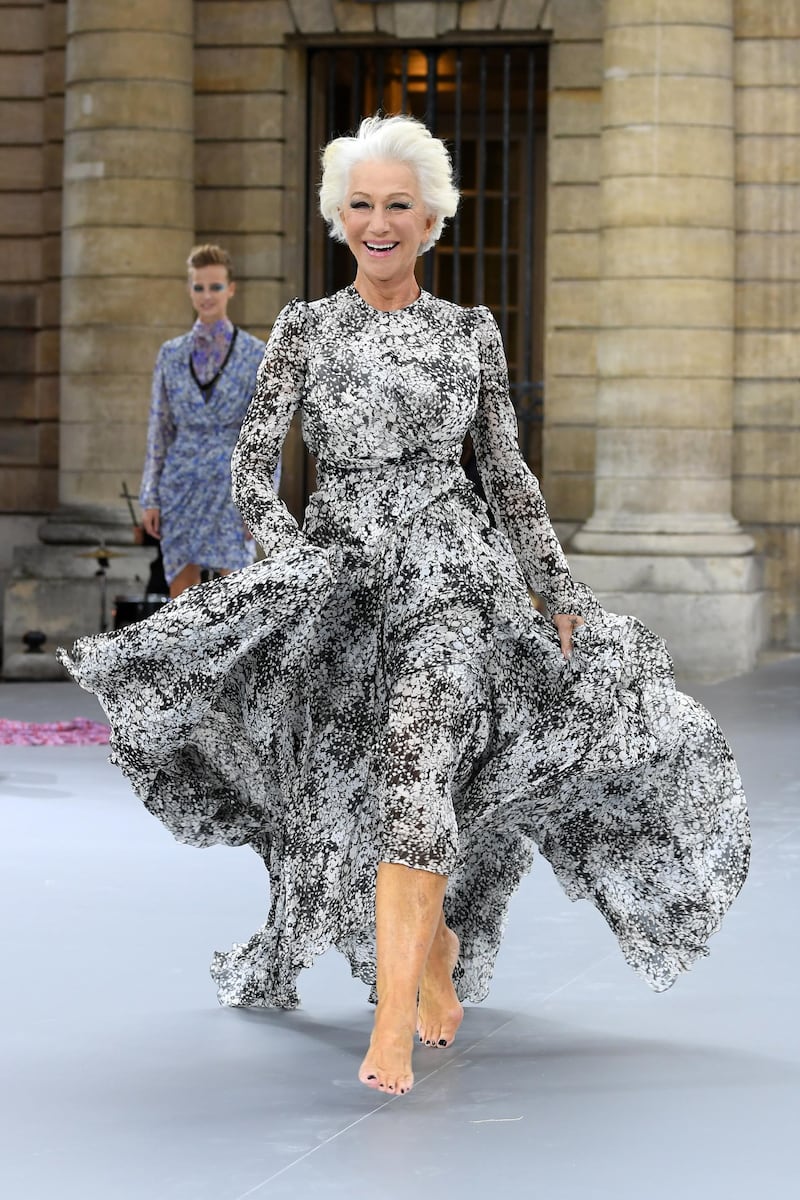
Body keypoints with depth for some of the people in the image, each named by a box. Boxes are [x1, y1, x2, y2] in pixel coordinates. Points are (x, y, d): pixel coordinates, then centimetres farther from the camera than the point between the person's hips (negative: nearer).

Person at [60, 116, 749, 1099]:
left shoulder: (472, 334, 9)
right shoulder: (305, 329, 7)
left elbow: (509, 477, 13)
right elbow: (252, 461, 3)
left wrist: (563, 594, 9)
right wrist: (287, 557, -12)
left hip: (451, 570, -2)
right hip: (335, 568, 2)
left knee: (414, 767, -22)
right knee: (338, 791, 5)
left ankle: (394, 1023, -22)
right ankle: (435, 952, 32)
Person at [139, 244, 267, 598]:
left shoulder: (255, 354, -1)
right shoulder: (171, 354, 8)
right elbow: (159, 430, 10)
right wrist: (150, 499, 4)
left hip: (231, 488, -3)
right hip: (182, 487, 3)